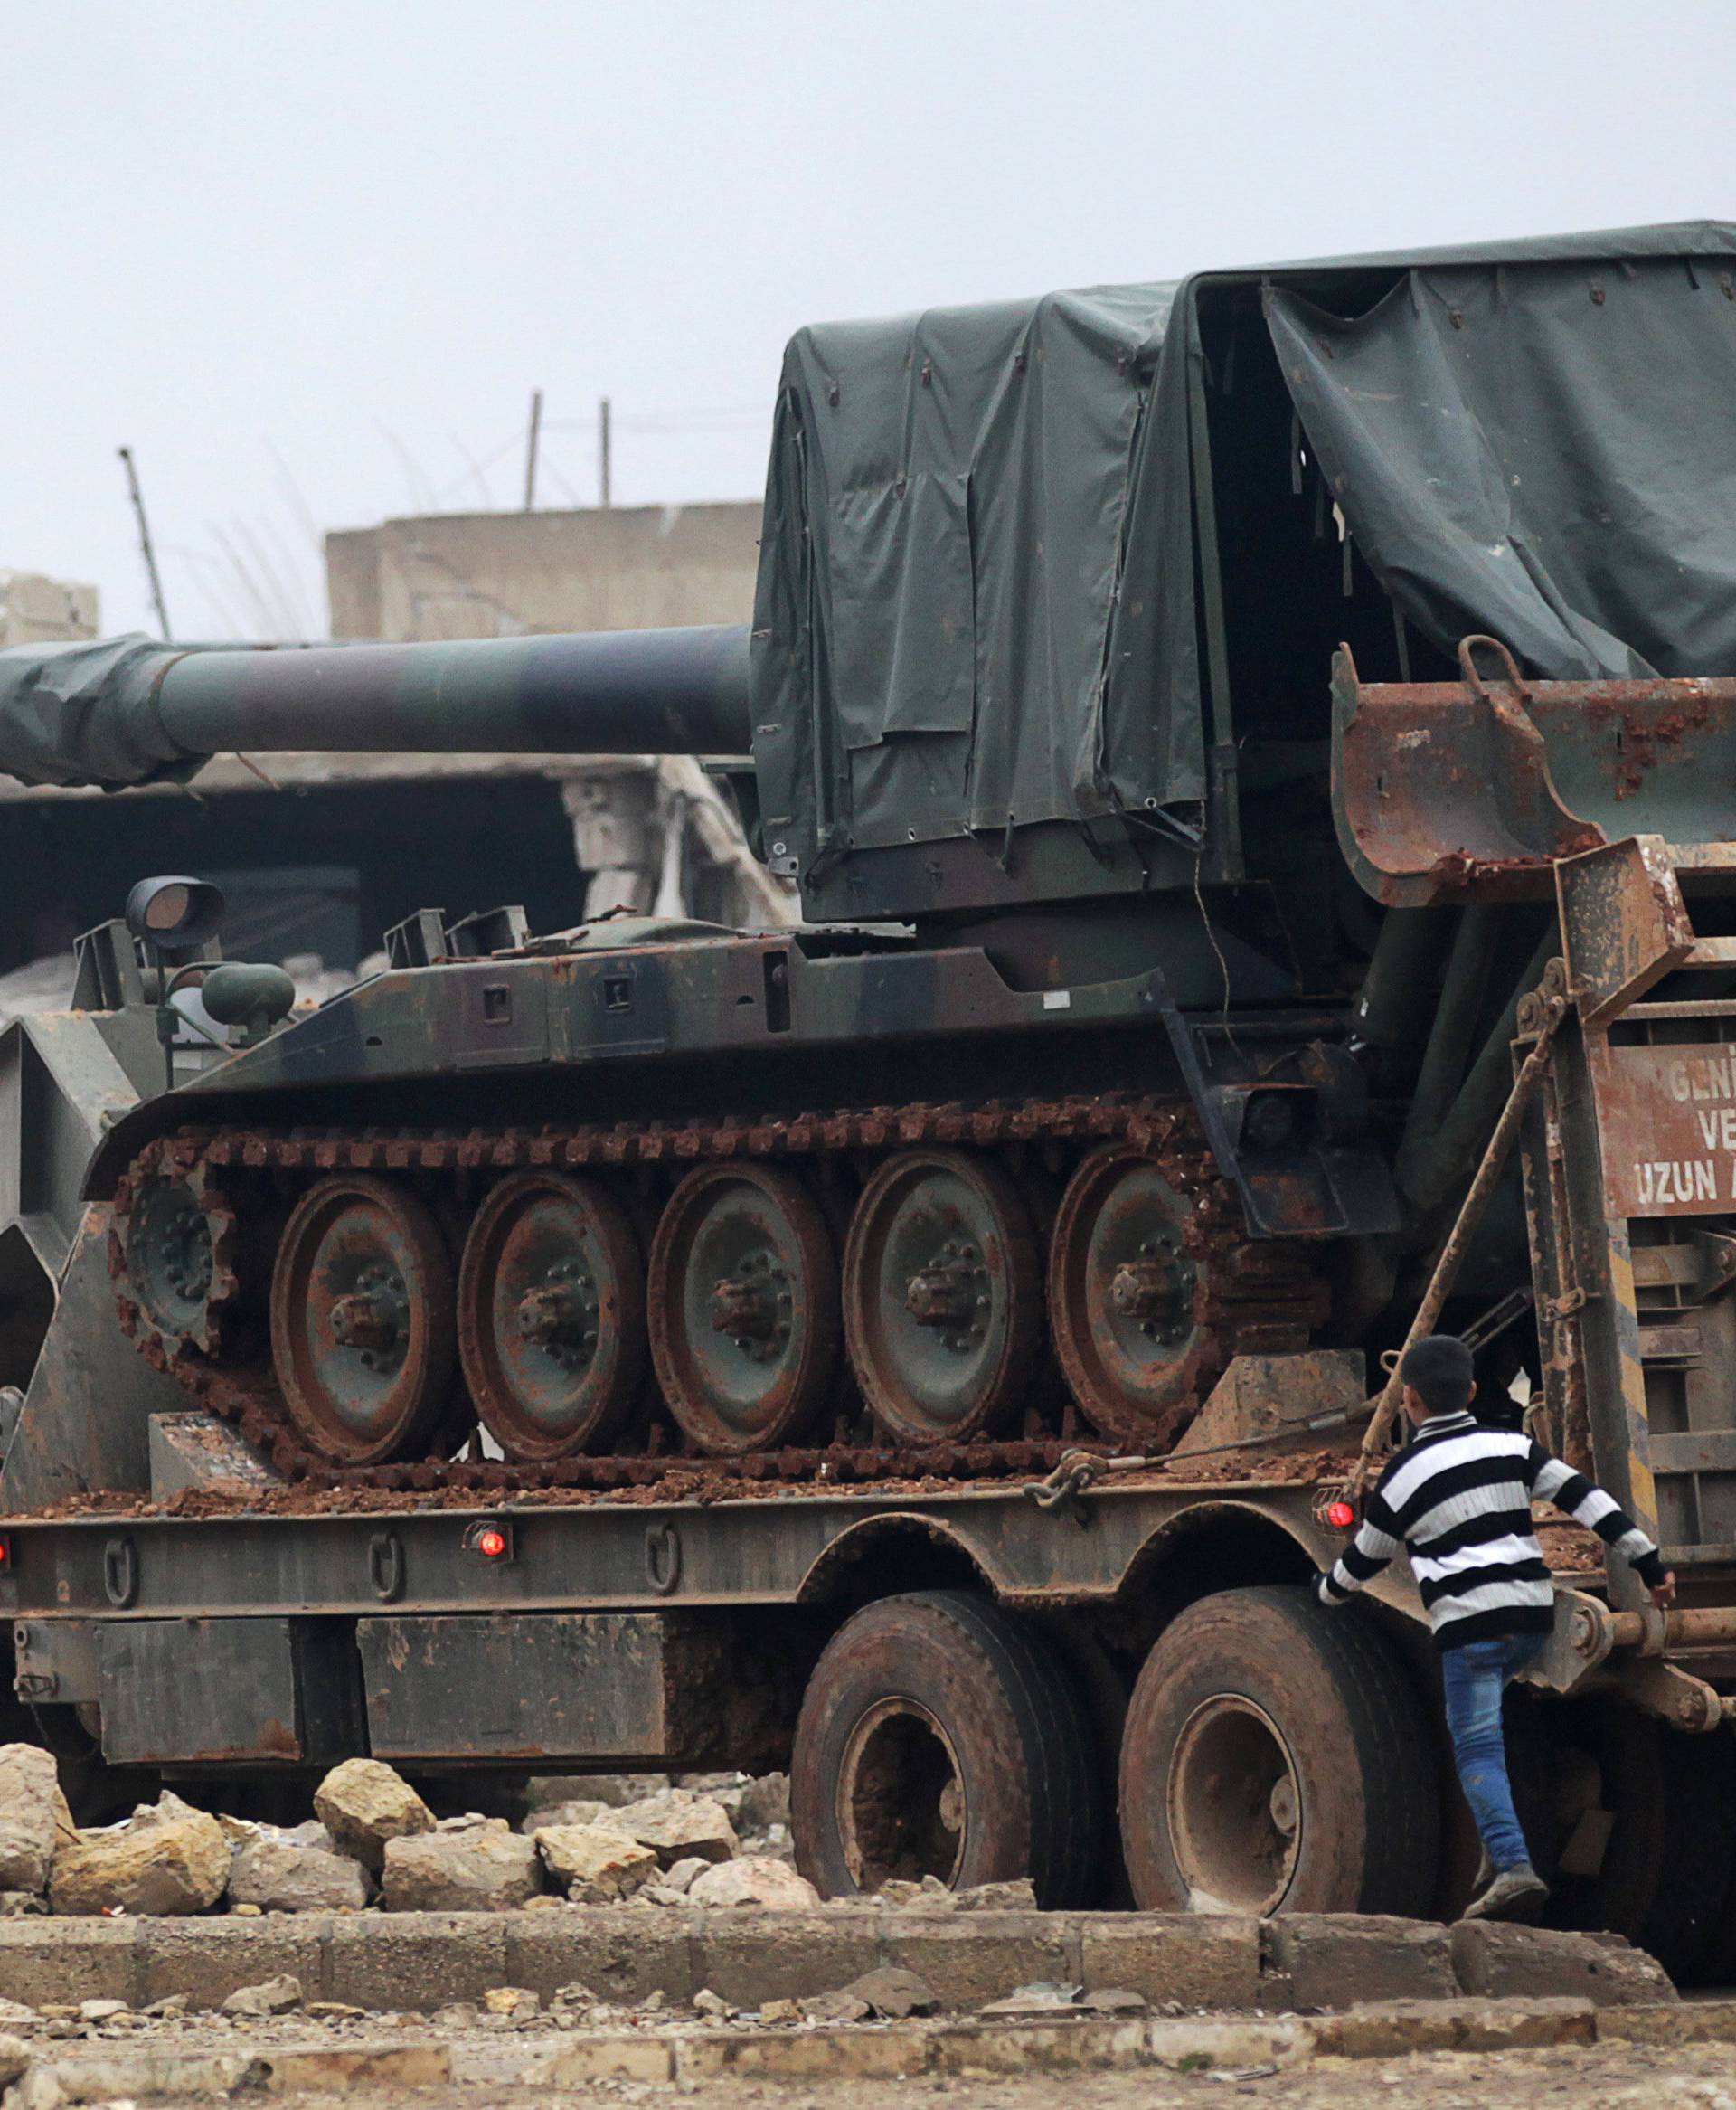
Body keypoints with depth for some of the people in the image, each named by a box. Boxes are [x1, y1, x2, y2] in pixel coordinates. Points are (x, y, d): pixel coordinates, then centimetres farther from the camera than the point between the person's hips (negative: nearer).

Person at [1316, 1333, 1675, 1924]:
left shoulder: (1403, 1476, 2)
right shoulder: (1513, 1448, 10)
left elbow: (1365, 1558, 16)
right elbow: (1585, 1497, 5)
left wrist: (1327, 1589, 37)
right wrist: (1647, 1561, 8)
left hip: (1469, 1622, -5)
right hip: (1533, 1614, 5)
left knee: (1477, 1749, -9)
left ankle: (1513, 1866, -27)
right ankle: (1498, 1849, 17)